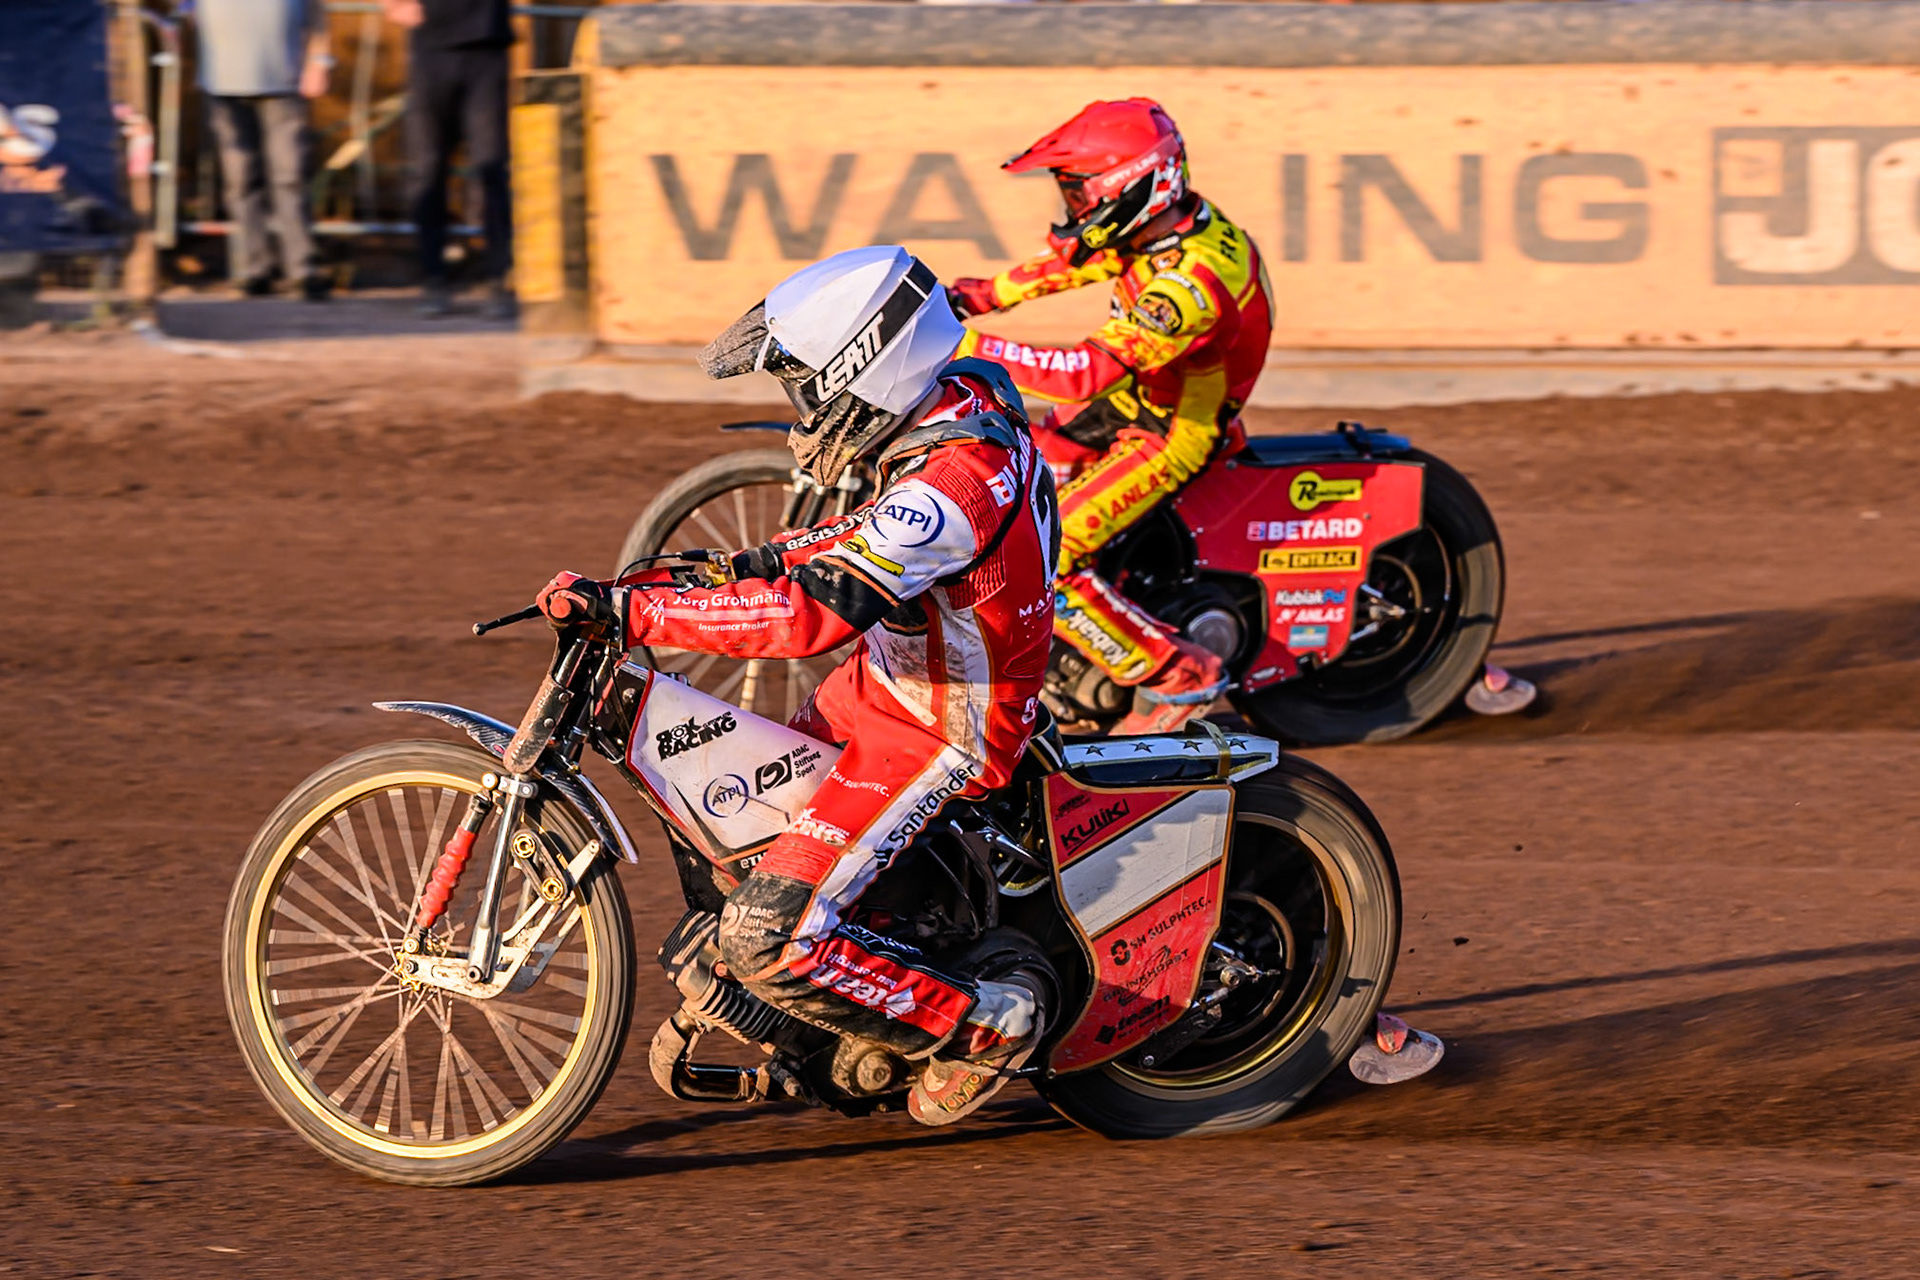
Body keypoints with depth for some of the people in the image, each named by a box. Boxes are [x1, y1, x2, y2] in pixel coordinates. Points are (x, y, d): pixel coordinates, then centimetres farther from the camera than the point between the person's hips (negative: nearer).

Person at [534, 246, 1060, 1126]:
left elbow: (811, 612, -40)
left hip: (938, 735, -10)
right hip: (893, 675, 10)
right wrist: (758, 562, 9)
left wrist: (626, 611, -39)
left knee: (769, 941, -14)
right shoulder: (962, 392, -3)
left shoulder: (952, 482, -34)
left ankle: (984, 1023, 1)